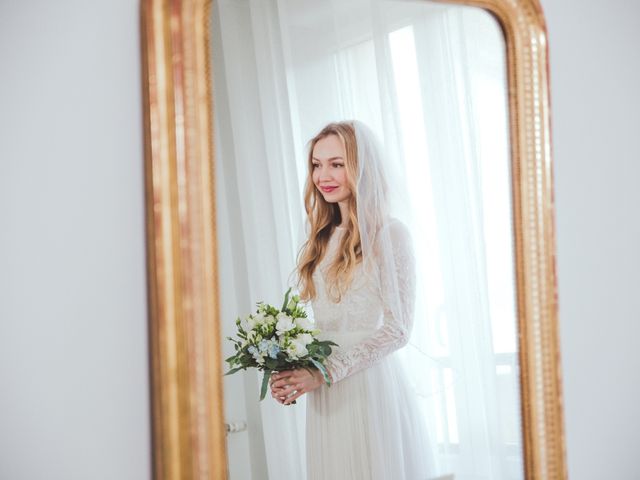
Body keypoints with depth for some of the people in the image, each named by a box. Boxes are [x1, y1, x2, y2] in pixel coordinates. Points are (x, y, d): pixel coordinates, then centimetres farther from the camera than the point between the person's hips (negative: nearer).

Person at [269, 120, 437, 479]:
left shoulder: (390, 233, -7)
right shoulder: (322, 241, 11)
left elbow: (398, 329, -11)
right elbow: (323, 325, 12)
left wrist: (324, 372, -15)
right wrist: (291, 373, -4)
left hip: (371, 385, -5)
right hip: (325, 396, 5)